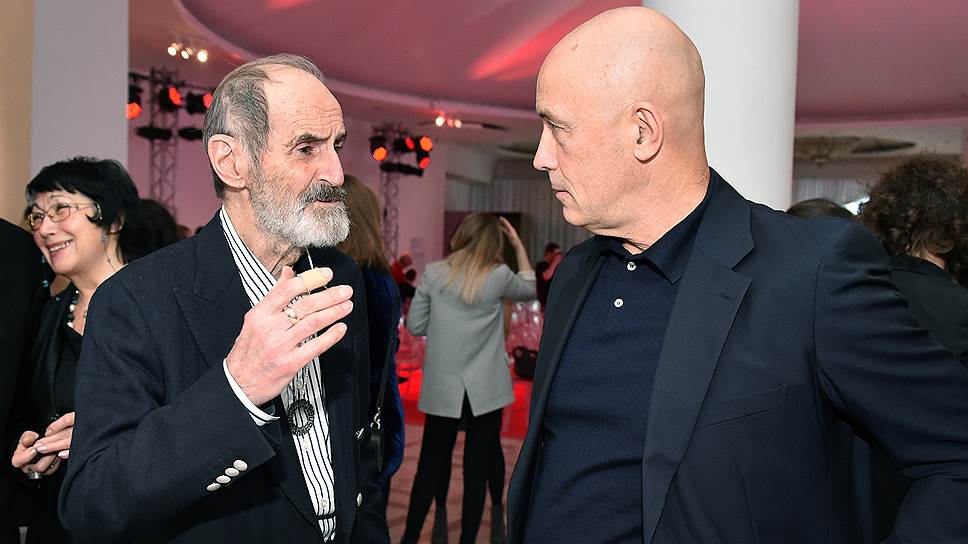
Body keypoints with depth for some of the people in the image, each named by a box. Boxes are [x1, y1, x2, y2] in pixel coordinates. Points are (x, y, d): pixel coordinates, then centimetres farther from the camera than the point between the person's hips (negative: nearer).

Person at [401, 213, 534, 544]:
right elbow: (530, 289, 14)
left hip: (442, 387, 2)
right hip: (485, 389, -1)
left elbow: (415, 326, 1)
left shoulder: (433, 273, -4)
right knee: (477, 471, 8)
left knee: (429, 467, 13)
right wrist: (518, 245, 14)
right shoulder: (498, 276, -7)